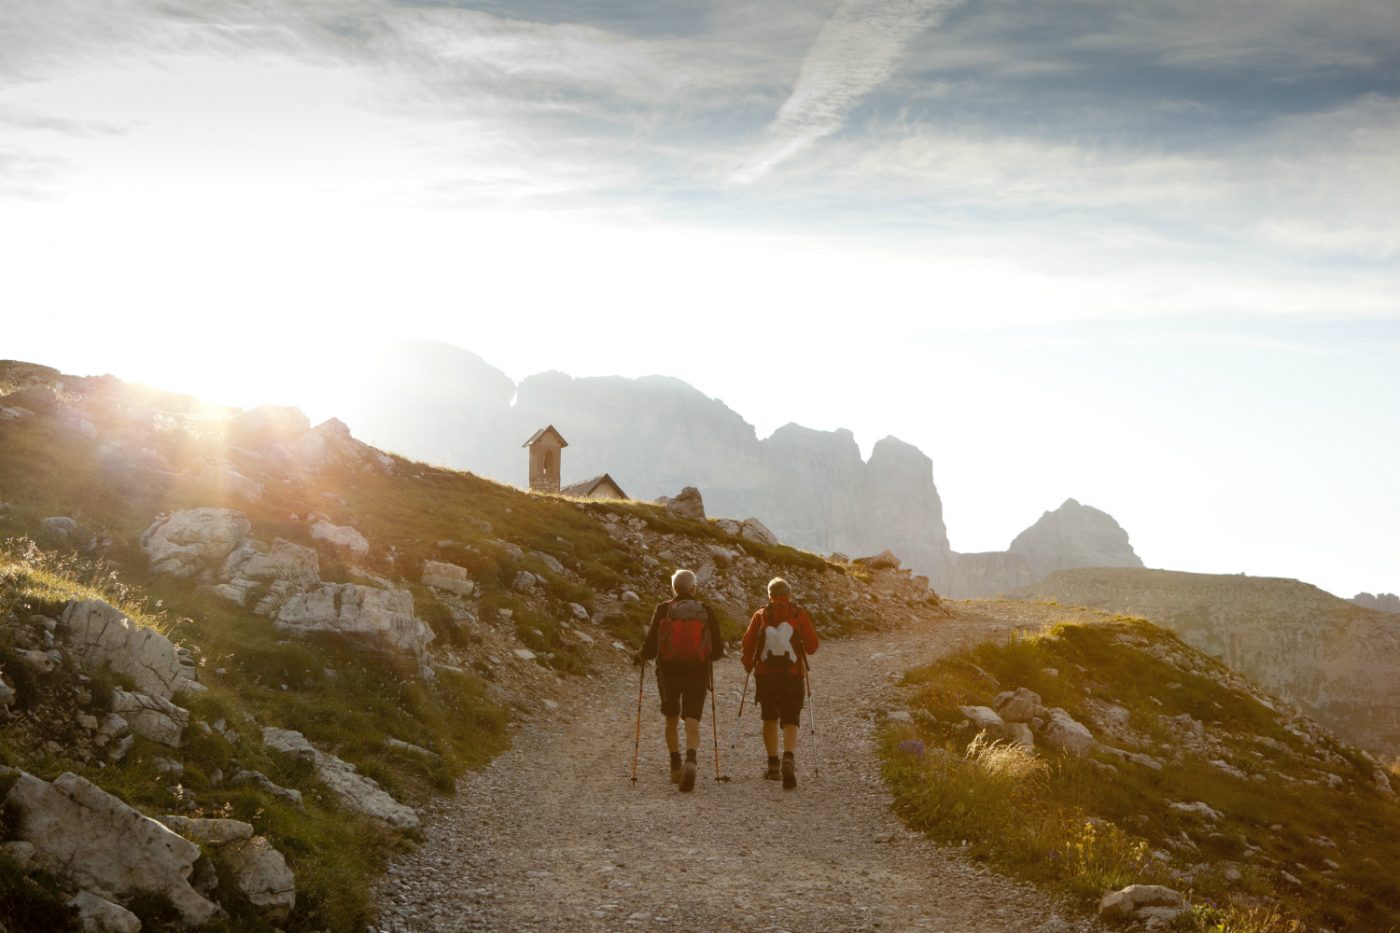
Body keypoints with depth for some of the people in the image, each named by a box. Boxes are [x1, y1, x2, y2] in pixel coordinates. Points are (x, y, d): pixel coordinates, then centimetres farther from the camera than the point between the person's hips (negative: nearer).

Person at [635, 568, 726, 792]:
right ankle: (690, 761, -26)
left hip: (669, 673, 0)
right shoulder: (706, 612, 0)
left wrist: (640, 656, 15)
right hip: (698, 674, 0)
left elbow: (651, 647, -7)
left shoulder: (663, 610, -5)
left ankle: (676, 767, 18)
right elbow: (718, 650, 3)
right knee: (692, 721, -2)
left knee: (671, 721, 18)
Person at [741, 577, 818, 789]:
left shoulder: (761, 615, 0)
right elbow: (812, 646, -2)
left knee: (770, 719, 18)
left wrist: (748, 663, 15)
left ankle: (773, 765, 18)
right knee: (791, 722, 2)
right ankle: (789, 759, -23)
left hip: (765, 675, 1)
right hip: (793, 675, -1)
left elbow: (748, 642, -4)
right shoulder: (800, 615, -1)